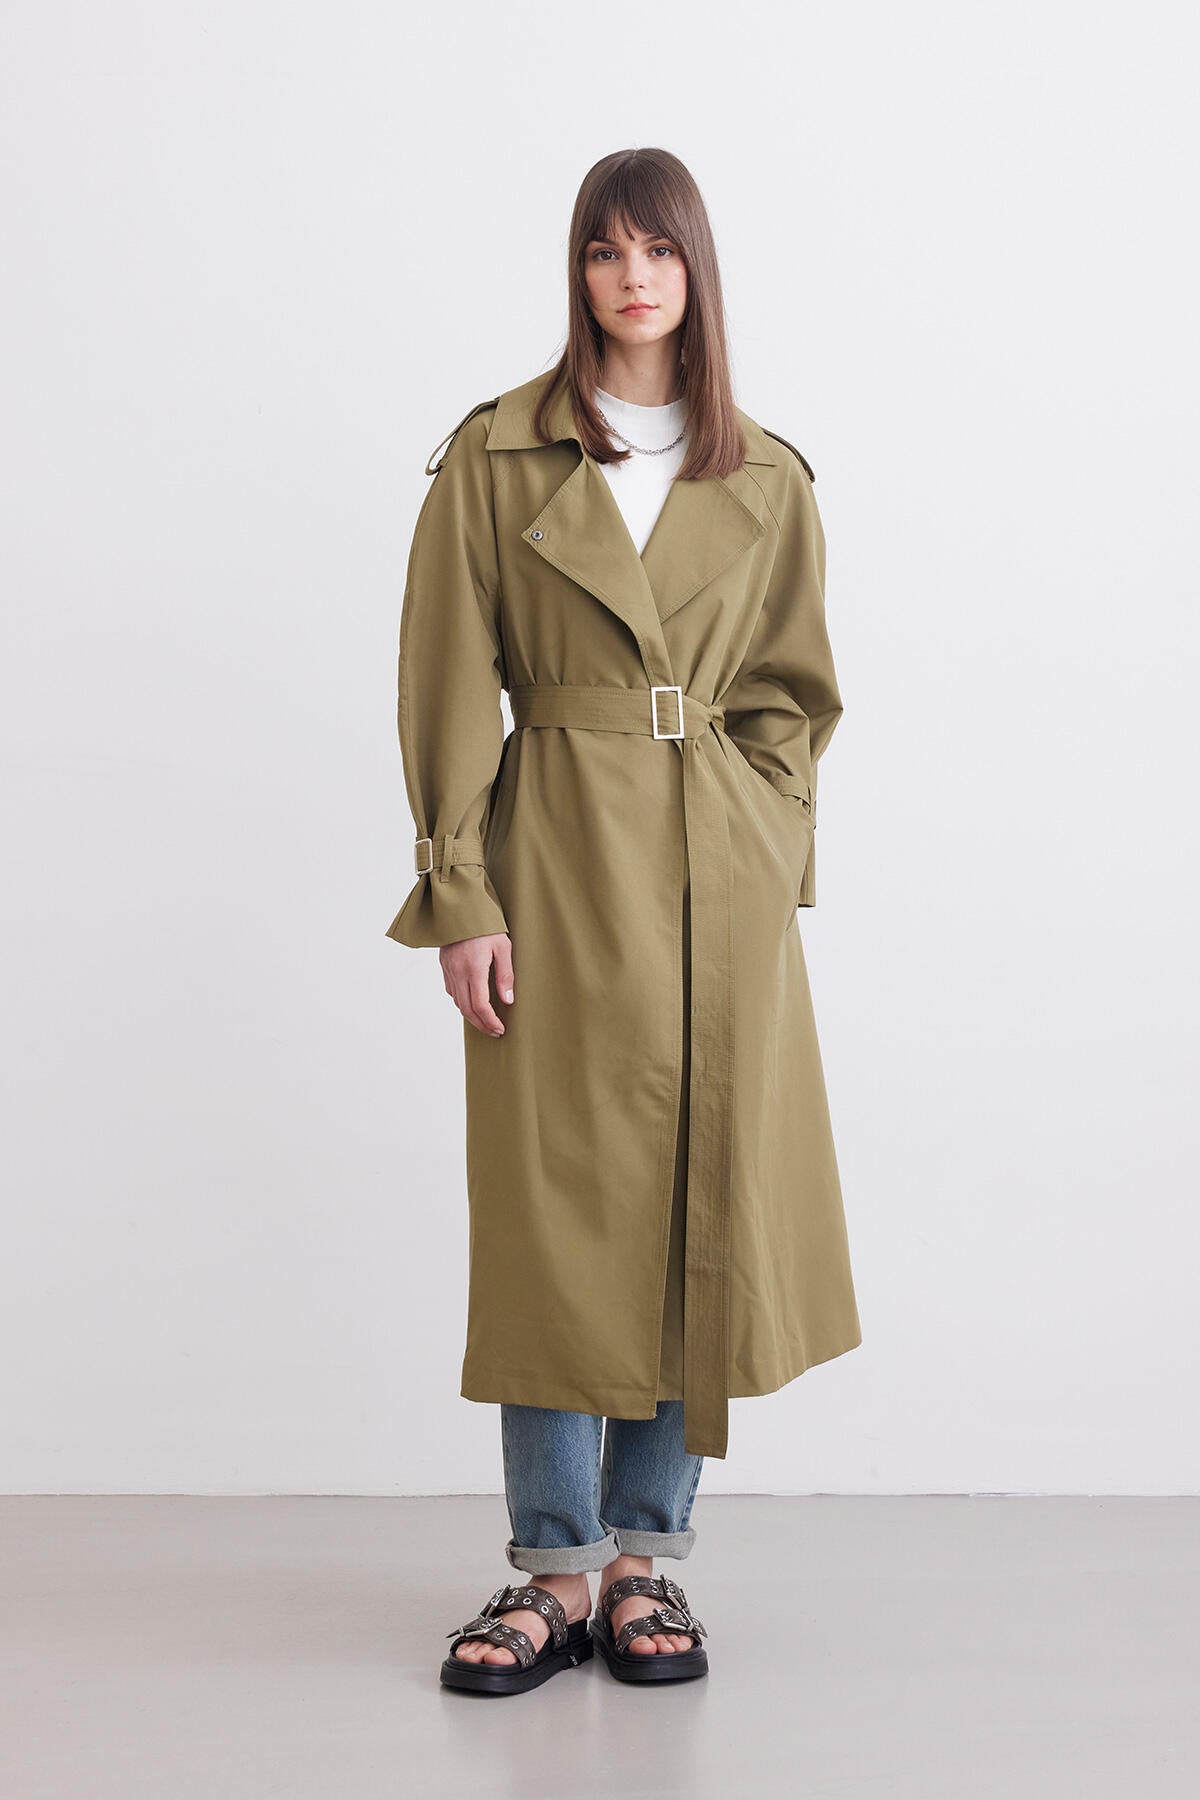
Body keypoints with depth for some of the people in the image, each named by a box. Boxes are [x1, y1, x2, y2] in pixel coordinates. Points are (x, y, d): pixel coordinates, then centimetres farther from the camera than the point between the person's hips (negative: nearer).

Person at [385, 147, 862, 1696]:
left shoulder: (767, 482, 8)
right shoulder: (497, 455, 2)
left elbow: (790, 695, 12)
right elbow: (448, 687, -1)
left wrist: (755, 861, -1)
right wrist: (463, 896, -8)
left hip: (719, 889, 2)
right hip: (555, 871, -2)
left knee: (699, 1211, 4)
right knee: (553, 1213, 0)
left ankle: (649, 1554, 17)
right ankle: (554, 1567, 12)